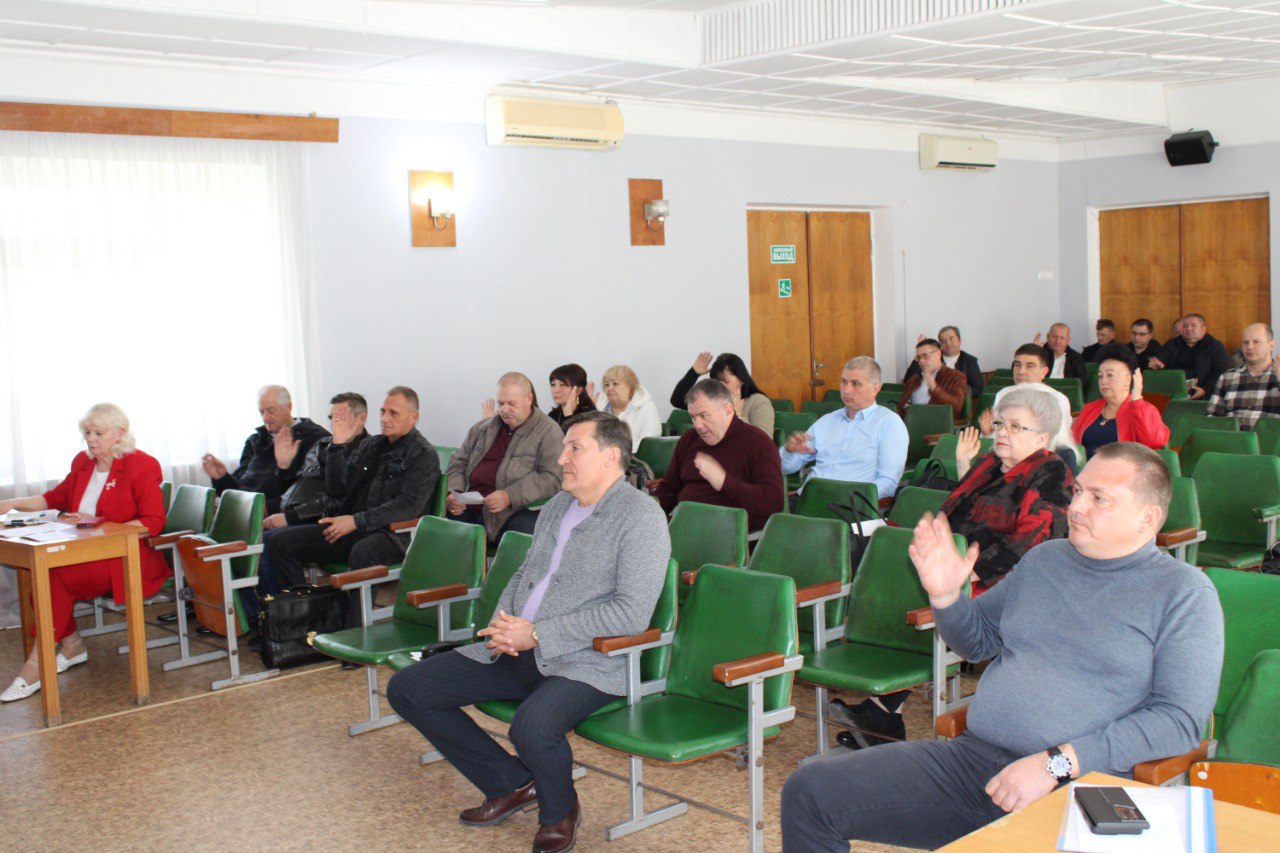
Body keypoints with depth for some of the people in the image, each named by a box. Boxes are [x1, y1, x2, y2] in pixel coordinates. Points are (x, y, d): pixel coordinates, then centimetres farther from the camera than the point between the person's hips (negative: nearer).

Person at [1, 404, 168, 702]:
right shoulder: (82, 462, 14)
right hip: (87, 553, 7)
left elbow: (153, 523, -13)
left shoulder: (142, 466, -7)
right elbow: (55, 498, 27)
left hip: (128, 558, -7)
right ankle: (72, 645, -2)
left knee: (58, 577, -27)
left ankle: (36, 666, -19)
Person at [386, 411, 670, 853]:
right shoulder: (556, 507, 17)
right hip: (515, 652, 9)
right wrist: (502, 622, 3)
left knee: (532, 727, -37)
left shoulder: (640, 516, -10)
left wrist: (538, 634, -18)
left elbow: (633, 612, -19)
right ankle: (513, 783, 12)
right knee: (407, 688, 2)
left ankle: (559, 810, 0)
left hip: (587, 662, -8)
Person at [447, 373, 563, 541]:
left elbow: (551, 479, -8)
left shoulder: (549, 432, 3)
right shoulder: (482, 428, 23)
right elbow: (457, 464, 25)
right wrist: (453, 493, 3)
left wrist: (510, 496, -20)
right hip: (468, 510, 5)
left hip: (515, 513, -4)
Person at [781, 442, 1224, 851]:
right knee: (810, 791, -11)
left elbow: (1181, 719, -8)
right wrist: (945, 595, 6)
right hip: (971, 755, 5)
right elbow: (976, 641, 29)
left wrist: (1056, 763, -15)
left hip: (1077, 784, -5)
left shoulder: (1186, 593, 2)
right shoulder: (1045, 558, 19)